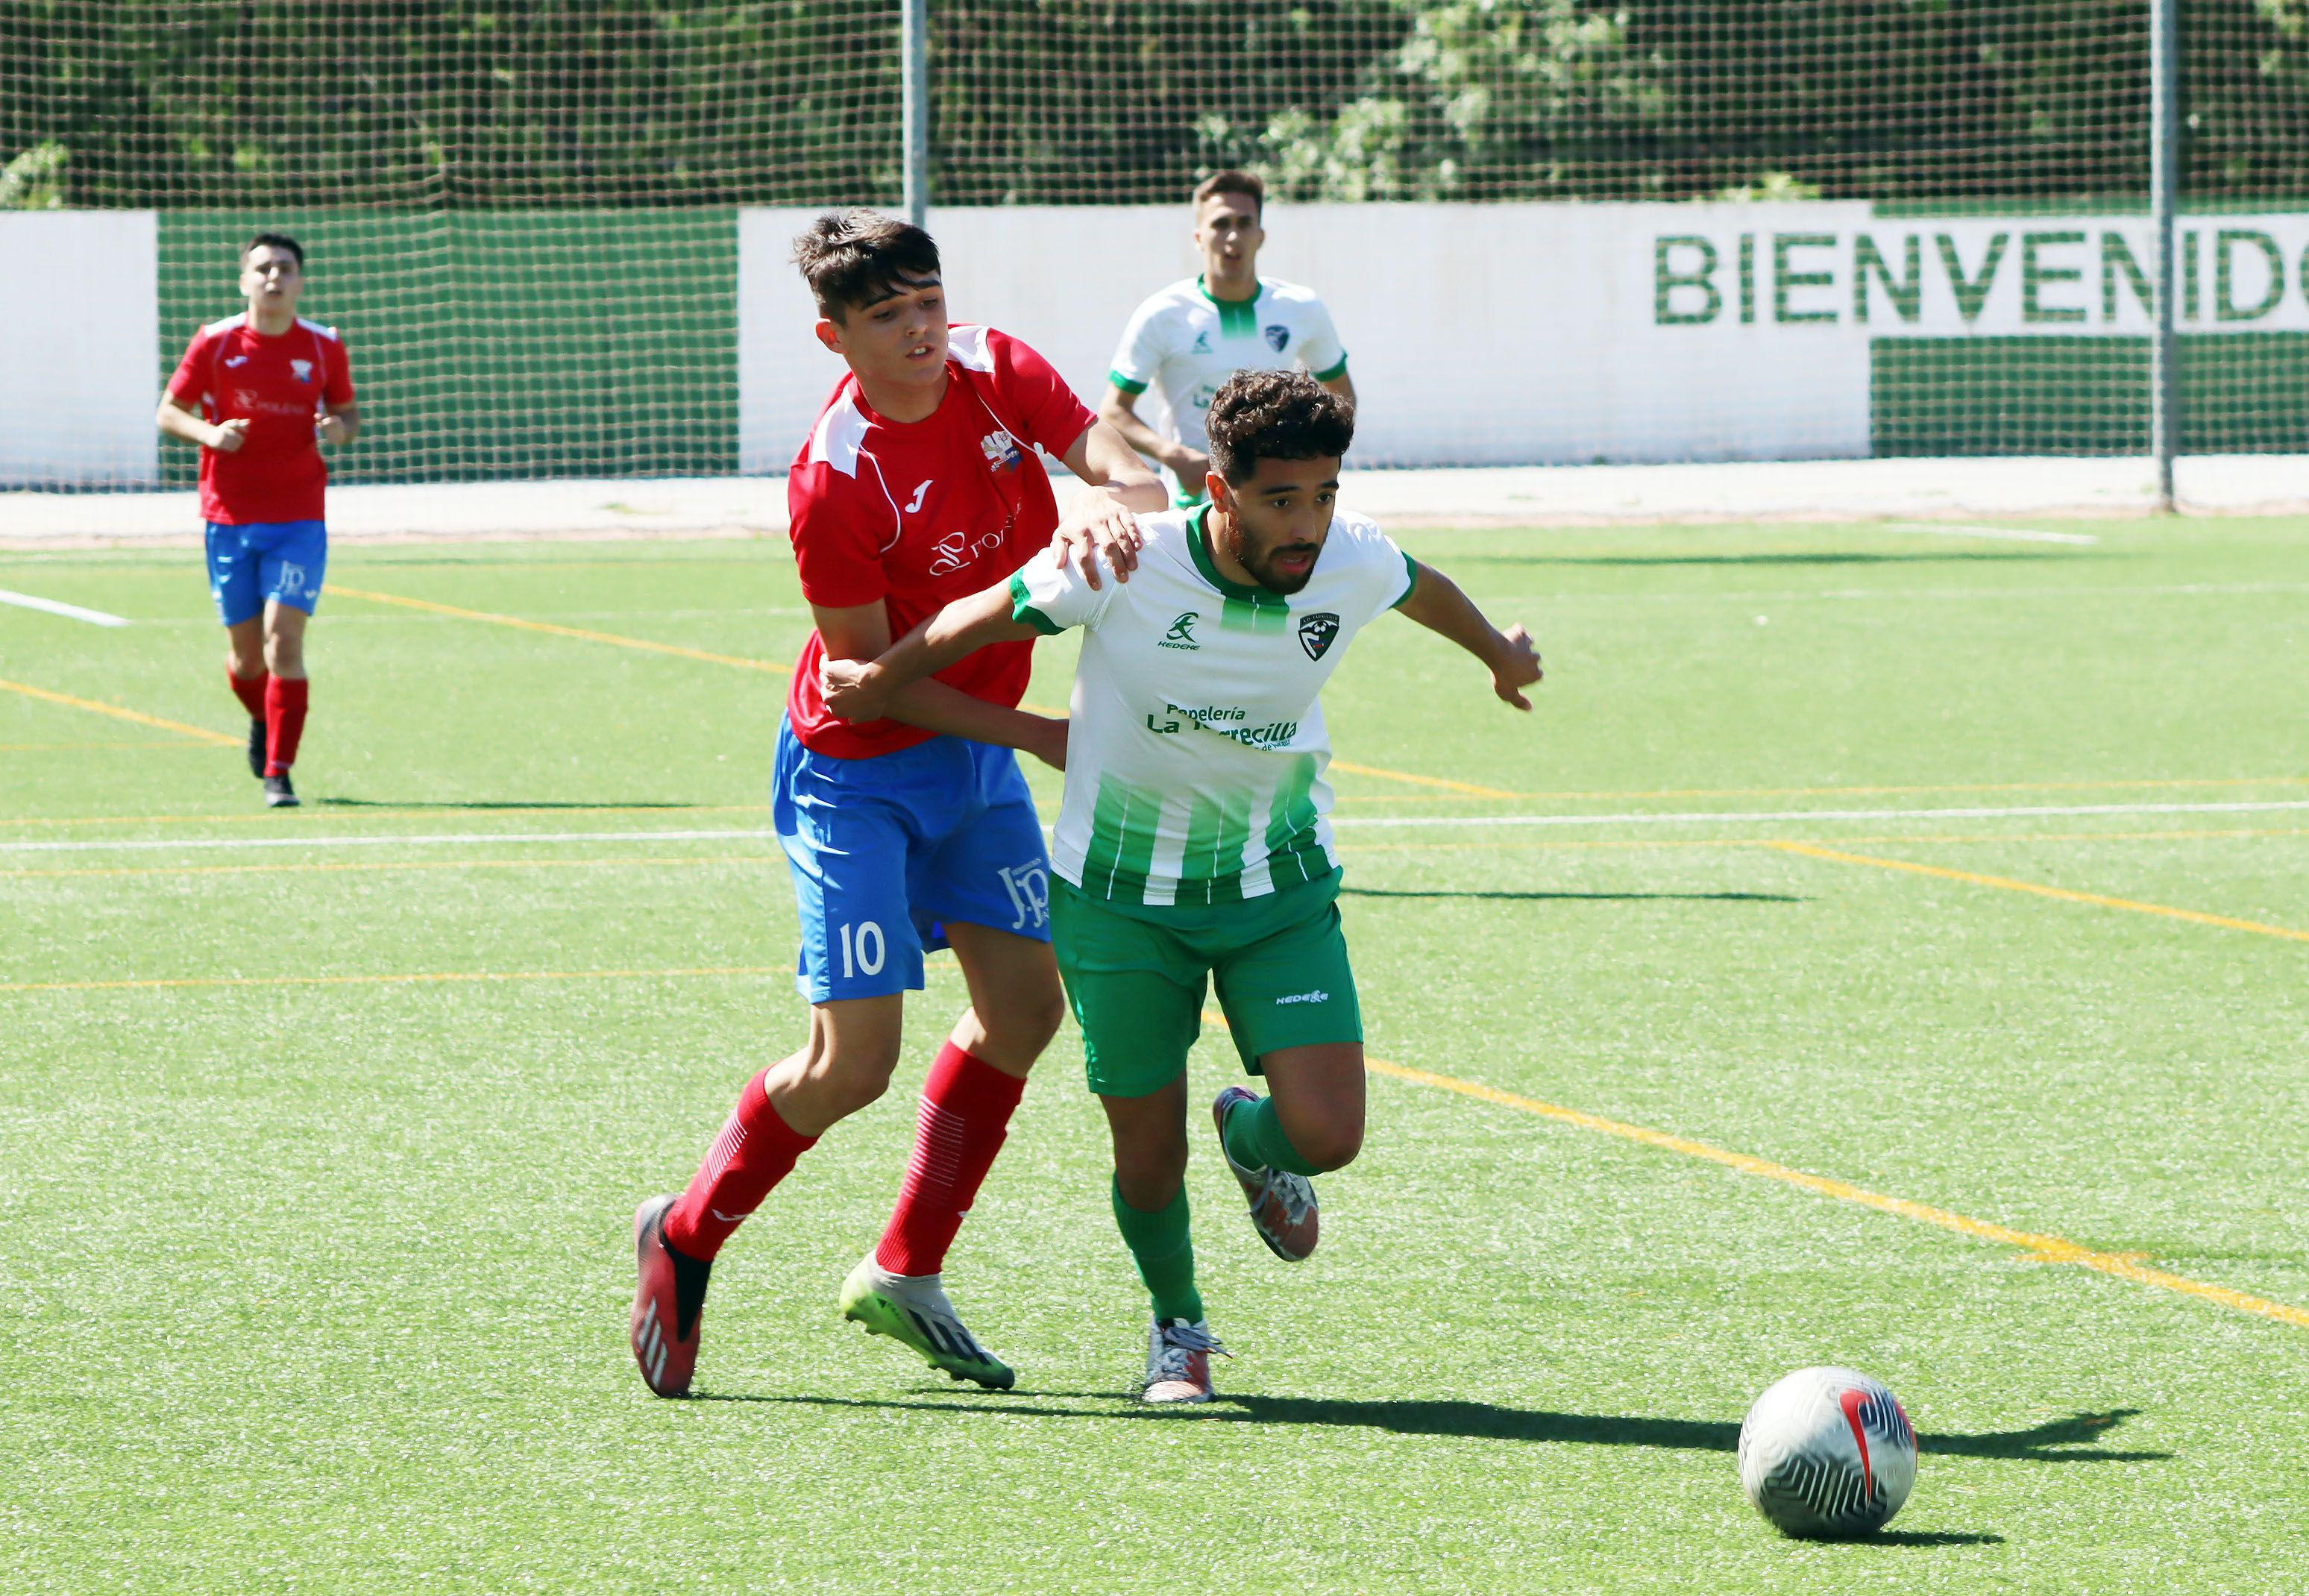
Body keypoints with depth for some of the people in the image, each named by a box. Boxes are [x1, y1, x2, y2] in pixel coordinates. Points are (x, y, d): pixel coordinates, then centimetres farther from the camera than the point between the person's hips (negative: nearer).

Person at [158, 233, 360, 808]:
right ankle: (262, 722, 43)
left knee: (284, 642, -15)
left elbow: (347, 411, 14)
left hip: (299, 522, -1)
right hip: (229, 518, 1)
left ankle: (278, 773, -11)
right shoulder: (214, 343, -1)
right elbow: (168, 413, 4)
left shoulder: (325, 347, 2)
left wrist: (339, 429, -11)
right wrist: (208, 432, -18)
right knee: (245, 656, 9)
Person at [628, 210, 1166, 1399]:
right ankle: (684, 1239, 14)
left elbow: (1116, 458, -16)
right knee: (854, 1063, -10)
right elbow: (871, 672, -19)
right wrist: (1040, 736, -20)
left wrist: (1104, 501, -41)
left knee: (1026, 1008, 7)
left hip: (980, 756, 7)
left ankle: (904, 1275, 20)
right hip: (857, 774, -7)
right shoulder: (834, 481, -26)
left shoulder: (994, 372, -7)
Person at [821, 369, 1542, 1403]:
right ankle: (1177, 1327, 37)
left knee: (1325, 1135, -13)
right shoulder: (1126, 562, -26)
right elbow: (989, 617, -7)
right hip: (1122, 890, -2)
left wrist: (1499, 651, 29)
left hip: (1280, 886, 2)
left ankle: (1251, 1137, 26)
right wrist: (879, 681, 5)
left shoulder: (1355, 564, -16)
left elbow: (1425, 589, 10)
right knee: (1148, 1157, 3)